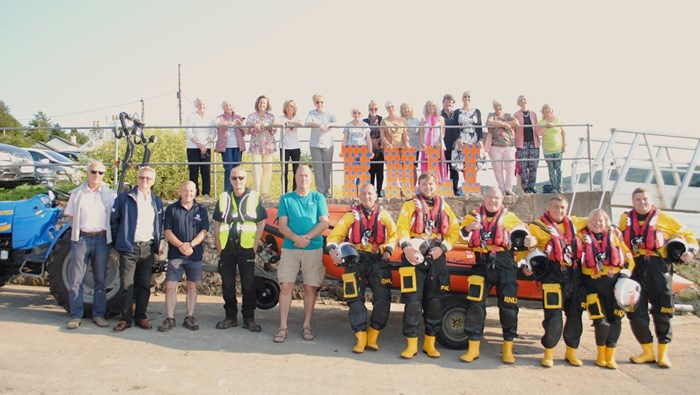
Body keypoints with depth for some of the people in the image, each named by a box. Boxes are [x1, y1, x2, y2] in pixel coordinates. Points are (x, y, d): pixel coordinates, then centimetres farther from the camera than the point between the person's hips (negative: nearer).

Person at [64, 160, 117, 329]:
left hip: (101, 239, 0)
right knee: (76, 279, 0)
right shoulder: (77, 193, 8)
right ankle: (76, 316, 7)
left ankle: (99, 314, 15)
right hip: (81, 239, 0)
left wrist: (108, 233, 0)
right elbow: (70, 215, 13)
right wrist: (77, 230, 2)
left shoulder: (110, 195, 6)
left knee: (100, 280, 6)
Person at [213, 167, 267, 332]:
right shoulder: (223, 198, 9)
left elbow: (261, 223, 2)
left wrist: (255, 247, -4)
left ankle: (249, 319, 10)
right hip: (226, 247, 2)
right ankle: (230, 317, 19)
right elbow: (217, 224, 10)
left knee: (248, 285, 1)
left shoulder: (255, 197, 3)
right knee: (227, 284, 8)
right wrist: (218, 247, 3)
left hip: (246, 247, -2)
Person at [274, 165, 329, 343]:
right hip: (289, 248, 0)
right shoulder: (286, 199, 9)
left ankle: (306, 326, 14)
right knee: (286, 286, -4)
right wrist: (295, 238, -17)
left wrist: (307, 237, -15)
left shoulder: (318, 198, 8)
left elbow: (324, 223, -1)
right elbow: (282, 226, 1)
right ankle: (282, 327, 0)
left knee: (310, 288, 3)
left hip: (314, 249, 0)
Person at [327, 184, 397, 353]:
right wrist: (332, 250, -15)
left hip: (378, 261, 1)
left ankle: (372, 337, 6)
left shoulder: (384, 215, 12)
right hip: (356, 261, 0)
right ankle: (361, 338, 3)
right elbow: (335, 235, 4)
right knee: (355, 299, -5)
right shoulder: (351, 215, 9)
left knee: (383, 298, -7)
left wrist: (388, 250, 2)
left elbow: (393, 234, 19)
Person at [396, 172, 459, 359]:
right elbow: (402, 227, -8)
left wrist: (443, 247, -8)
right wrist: (406, 247, -26)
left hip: (436, 257, 3)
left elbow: (454, 230, 8)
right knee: (413, 301, -6)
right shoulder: (410, 205, 6)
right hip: (414, 256, -3)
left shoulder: (444, 206, 15)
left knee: (434, 302, 6)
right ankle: (411, 344, 3)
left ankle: (430, 343, 17)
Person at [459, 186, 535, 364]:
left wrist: (528, 241, -13)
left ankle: (508, 349, 19)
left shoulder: (510, 218, 8)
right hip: (482, 265, 1)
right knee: (475, 305, -2)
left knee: (508, 307, 4)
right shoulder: (474, 216, 11)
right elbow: (460, 236, 8)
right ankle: (473, 348, 9)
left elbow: (522, 235, 10)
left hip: (505, 266, 0)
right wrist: (468, 229, -13)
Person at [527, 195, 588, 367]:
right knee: (553, 316, -7)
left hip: (574, 276, 5)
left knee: (575, 316, 11)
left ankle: (571, 352, 26)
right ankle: (548, 353, 8)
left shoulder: (572, 223, 13)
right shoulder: (538, 226, -2)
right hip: (553, 276, -5)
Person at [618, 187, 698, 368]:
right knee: (635, 312, -1)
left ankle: (663, 353, 19)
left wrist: (691, 250, -4)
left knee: (662, 311, 3)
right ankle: (648, 351, 15)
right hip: (636, 267, 2)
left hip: (659, 267, -1)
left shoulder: (662, 217, 6)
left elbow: (686, 234, 12)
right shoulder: (625, 218, 12)